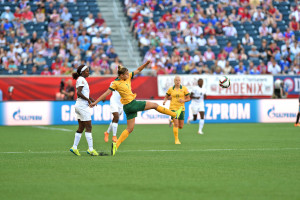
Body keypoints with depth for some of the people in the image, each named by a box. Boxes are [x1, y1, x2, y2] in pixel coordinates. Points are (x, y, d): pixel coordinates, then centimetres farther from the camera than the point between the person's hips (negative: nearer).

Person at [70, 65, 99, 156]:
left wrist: (92, 100, 13)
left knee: (81, 128, 11)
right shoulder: (81, 80, -12)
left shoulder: (82, 80, 17)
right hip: (82, 105, -10)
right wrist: (88, 99, -18)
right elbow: (79, 93, -23)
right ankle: (90, 149, -9)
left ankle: (74, 147, 11)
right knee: (88, 127, -8)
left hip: (80, 106, 10)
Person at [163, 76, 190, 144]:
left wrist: (183, 100, -17)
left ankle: (173, 121, 40)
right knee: (176, 124, -18)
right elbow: (166, 97, 15)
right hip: (173, 108, -2)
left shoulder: (184, 89, 0)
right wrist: (164, 101, -7)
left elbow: (188, 98, 3)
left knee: (181, 127, 6)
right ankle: (176, 140, -7)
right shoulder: (171, 89, 2)